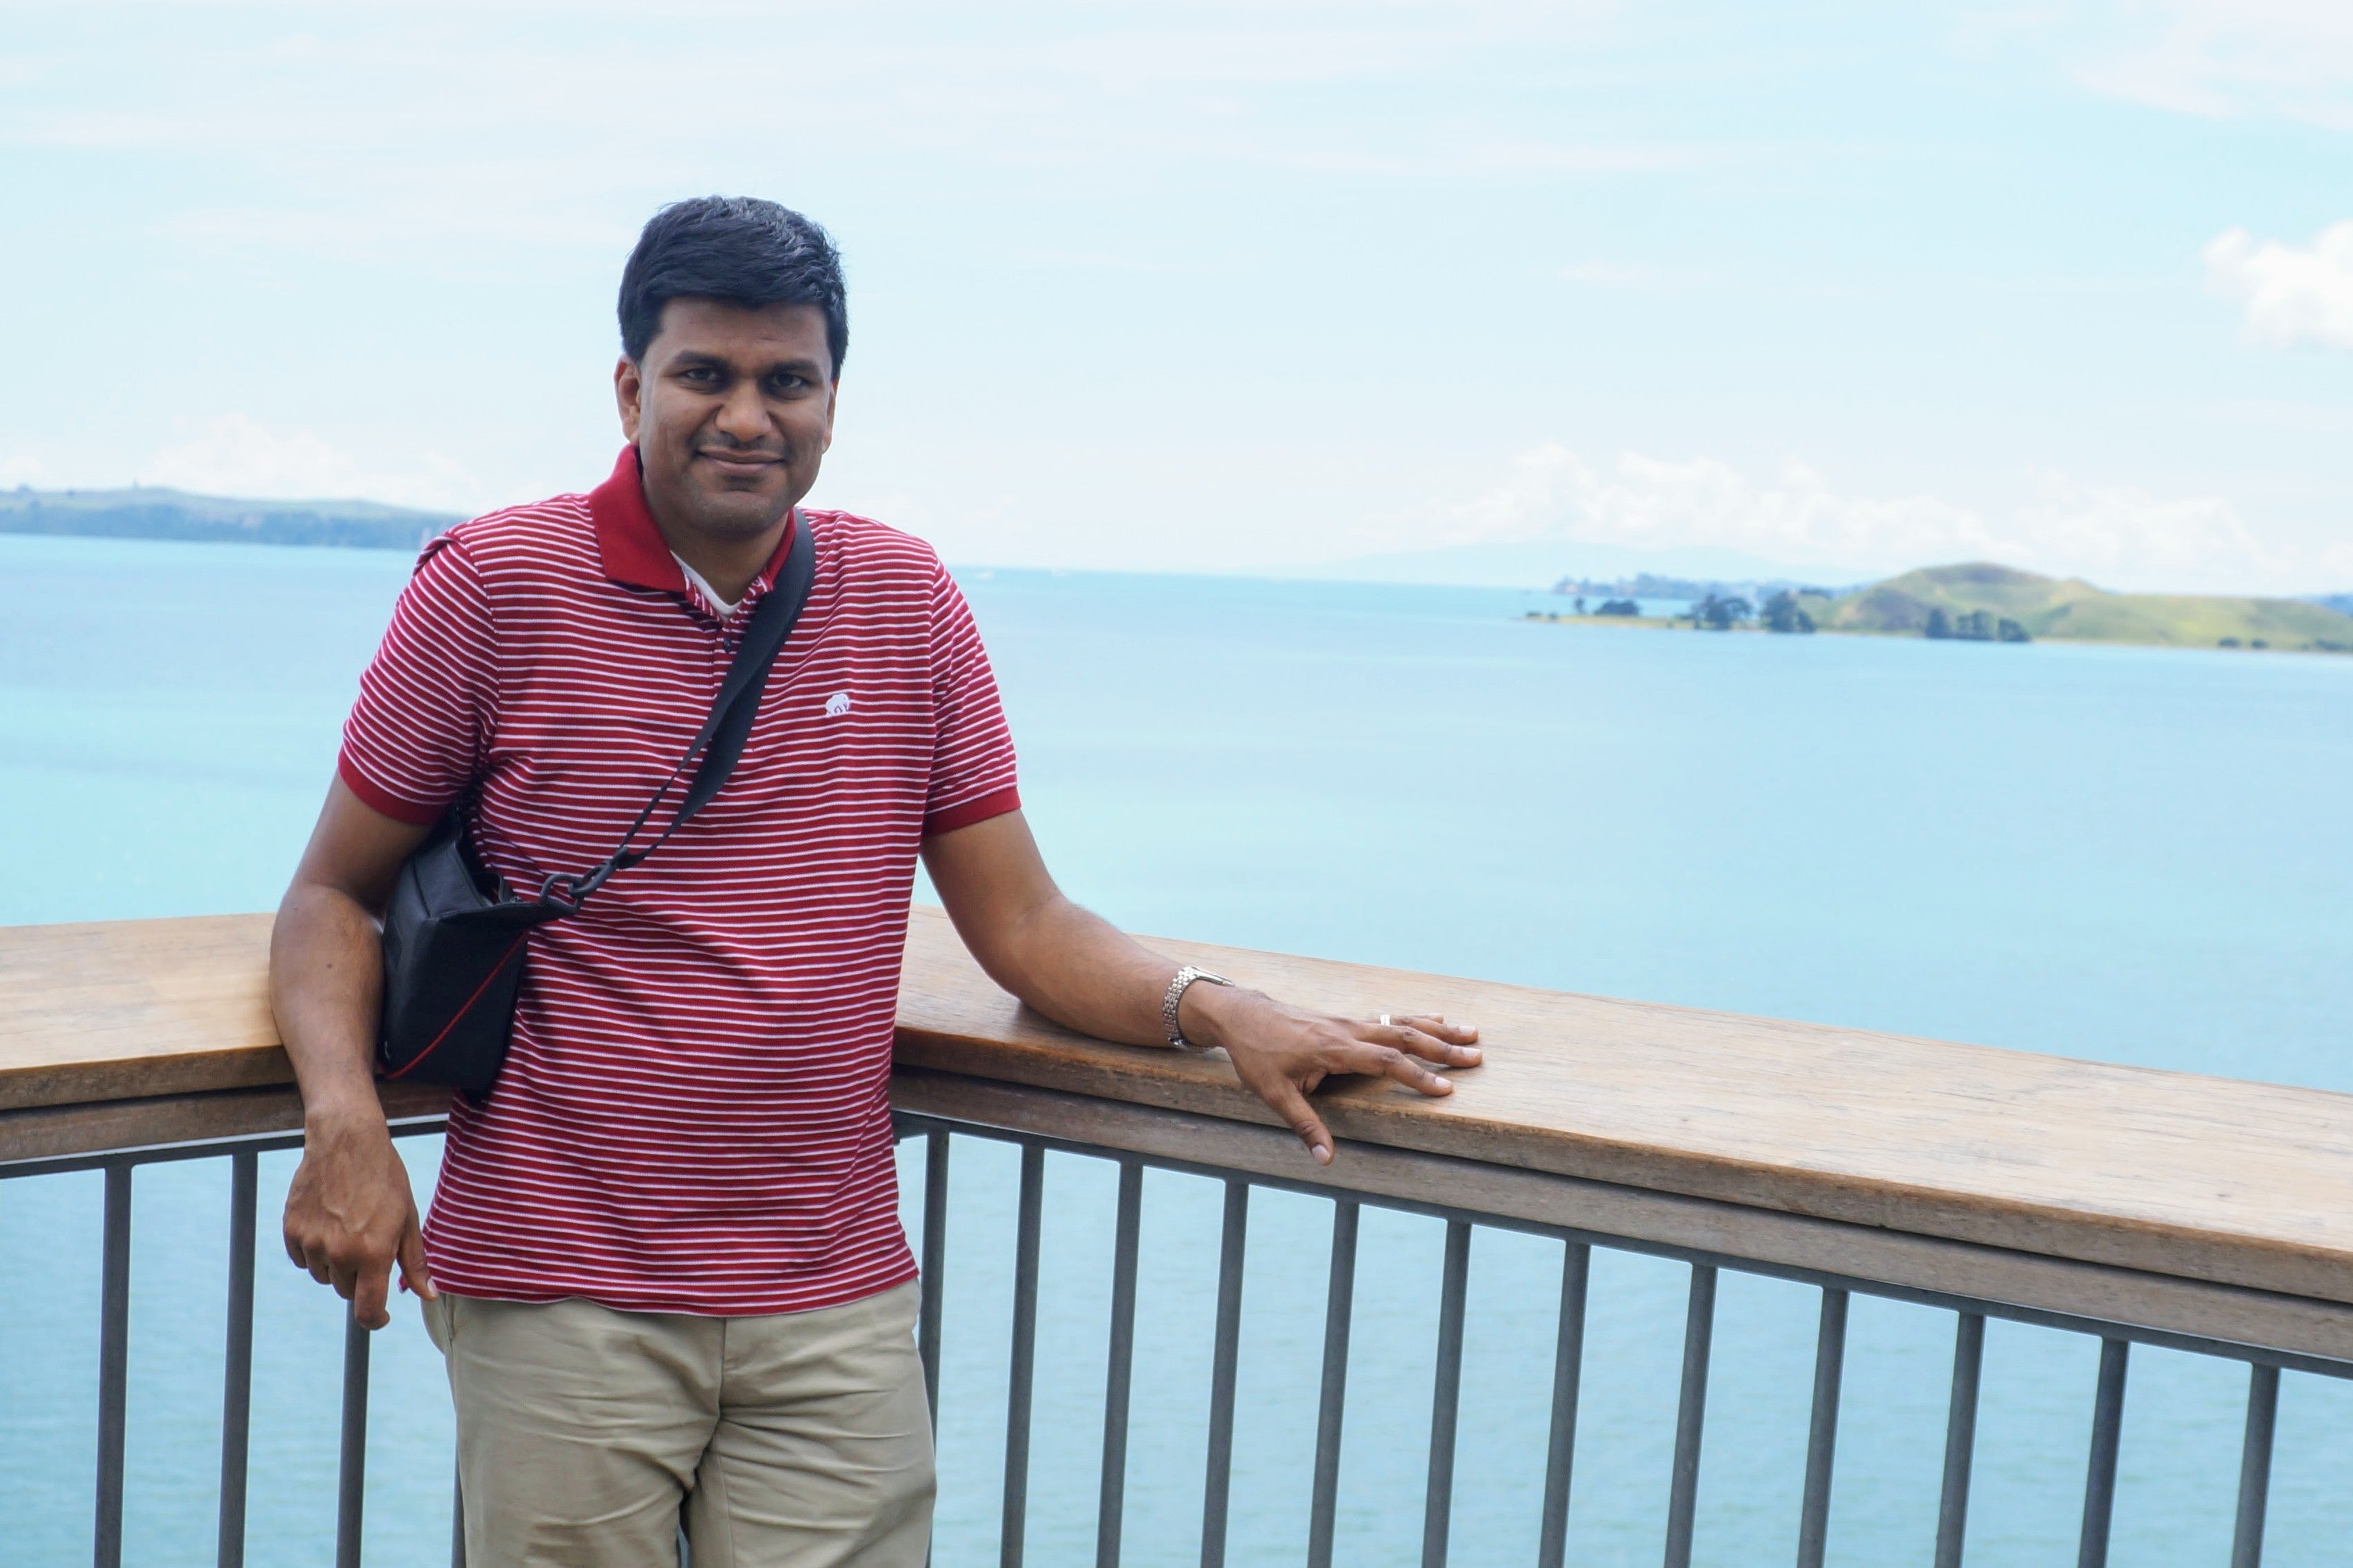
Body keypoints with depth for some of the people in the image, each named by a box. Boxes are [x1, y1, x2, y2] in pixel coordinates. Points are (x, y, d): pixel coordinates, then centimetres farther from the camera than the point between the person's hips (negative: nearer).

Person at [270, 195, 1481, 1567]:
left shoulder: (909, 603, 6)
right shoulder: (495, 586, -3)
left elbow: (1024, 921, 9)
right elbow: (336, 895, 4)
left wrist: (1216, 1010, -9)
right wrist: (346, 1118, -15)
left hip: (840, 1305, 3)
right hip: (560, 1298, -2)